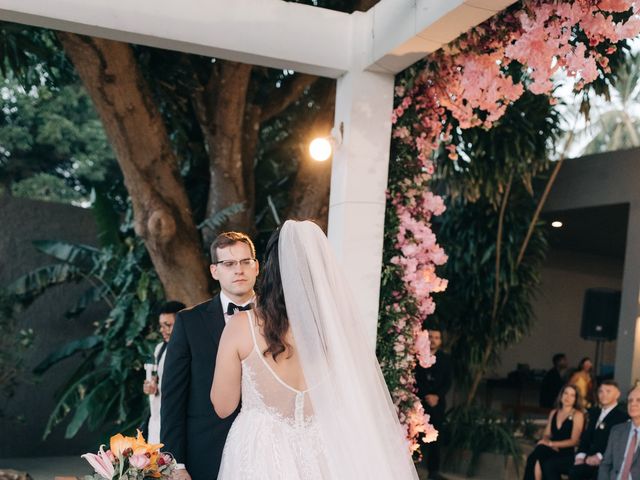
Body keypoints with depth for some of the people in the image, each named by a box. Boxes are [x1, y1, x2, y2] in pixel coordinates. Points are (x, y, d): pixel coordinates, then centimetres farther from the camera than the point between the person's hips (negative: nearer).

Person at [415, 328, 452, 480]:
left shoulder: (445, 359, 12)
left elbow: (447, 382, 7)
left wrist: (437, 396, -9)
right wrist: (425, 396, -9)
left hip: (437, 403, 3)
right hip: (418, 402, -2)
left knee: (435, 437, 2)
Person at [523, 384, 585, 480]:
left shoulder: (577, 415, 1)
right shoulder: (553, 413, 17)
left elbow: (574, 441, -7)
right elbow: (546, 435, 16)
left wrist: (551, 443, -13)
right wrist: (547, 443, -8)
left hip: (568, 455, -4)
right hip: (553, 451, 4)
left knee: (547, 464, -35)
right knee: (533, 458, -29)